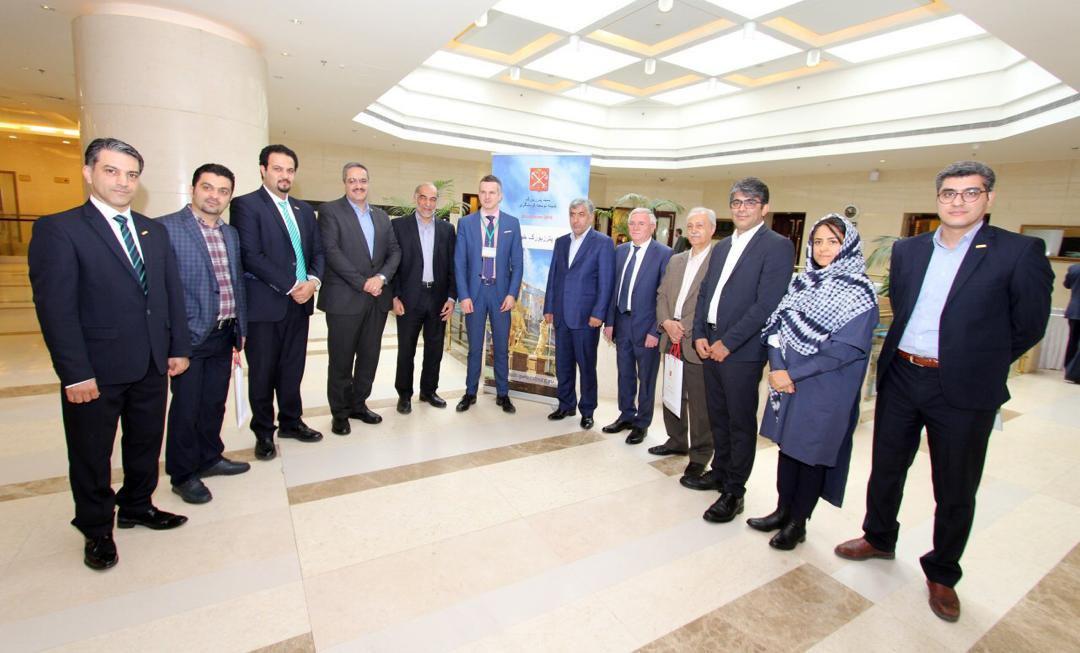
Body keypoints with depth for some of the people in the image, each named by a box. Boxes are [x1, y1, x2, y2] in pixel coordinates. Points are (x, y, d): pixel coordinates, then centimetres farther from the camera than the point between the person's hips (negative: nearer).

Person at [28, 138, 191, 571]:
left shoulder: (153, 231, 10)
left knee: (146, 445, 19)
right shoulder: (58, 229, -8)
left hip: (152, 367, 5)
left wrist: (179, 347, 5)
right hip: (96, 371, -5)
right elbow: (55, 307, -13)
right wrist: (75, 374, -16)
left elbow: (172, 291, 10)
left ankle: (137, 507, 40)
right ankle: (97, 530, 32)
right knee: (91, 455, 13)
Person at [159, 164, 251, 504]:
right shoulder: (167, 227, -9)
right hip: (190, 337, -6)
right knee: (186, 407, 6)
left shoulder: (231, 234, 12)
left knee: (215, 403, 18)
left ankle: (209, 458, 36)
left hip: (224, 335, 6)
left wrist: (241, 328, 14)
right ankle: (183, 475, 23)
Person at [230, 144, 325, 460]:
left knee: (293, 369, 13)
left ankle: (291, 422, 29)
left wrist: (313, 281, -6)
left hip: (300, 302, 5)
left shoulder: (304, 209, 15)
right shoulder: (246, 205, -4)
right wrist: (291, 287, -16)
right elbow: (251, 255, -14)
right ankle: (264, 433, 21)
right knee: (262, 372, 6)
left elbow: (317, 251, 13)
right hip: (265, 304, -5)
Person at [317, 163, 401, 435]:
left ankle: (358, 404, 28)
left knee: (370, 356, 12)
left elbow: (394, 251, 10)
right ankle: (340, 412, 19)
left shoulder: (381, 216, 16)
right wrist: (362, 283, -16)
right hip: (344, 298, -5)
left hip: (377, 299, 5)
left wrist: (381, 277, -8)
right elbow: (331, 251, -11)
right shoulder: (330, 211, -1)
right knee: (341, 359, 4)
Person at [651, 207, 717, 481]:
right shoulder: (676, 260, 15)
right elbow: (661, 295, 14)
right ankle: (677, 441, 35)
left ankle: (700, 454, 20)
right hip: (673, 340, 7)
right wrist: (667, 322, -4)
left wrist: (687, 330, -15)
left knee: (700, 402, 3)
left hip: (697, 343, -7)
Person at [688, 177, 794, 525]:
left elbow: (767, 304, -16)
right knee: (718, 416, 18)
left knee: (741, 422, 5)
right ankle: (720, 471, 36)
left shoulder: (777, 246, -8)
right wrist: (700, 334, 2)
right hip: (711, 346, 7)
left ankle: (733, 491, 18)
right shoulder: (722, 246, 16)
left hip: (742, 351, -7)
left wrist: (728, 343, -17)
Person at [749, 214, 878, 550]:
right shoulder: (802, 283, 7)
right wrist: (777, 368, -11)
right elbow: (777, 325, 4)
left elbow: (846, 348, -16)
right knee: (787, 445, 15)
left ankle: (798, 523, 25)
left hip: (826, 390, -5)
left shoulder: (859, 292, -9)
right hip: (787, 381, 5)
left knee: (812, 452, 8)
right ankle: (783, 510, 32)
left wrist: (793, 373, -17)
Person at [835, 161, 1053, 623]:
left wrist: (980, 362, 4)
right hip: (899, 378, 4)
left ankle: (942, 574, 32)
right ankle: (878, 538, 40)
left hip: (963, 391, -3)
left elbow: (1029, 326, -2)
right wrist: (907, 354, 10)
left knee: (956, 491, 11)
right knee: (886, 468, 18)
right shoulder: (907, 250, 5)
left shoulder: (1020, 252, -7)